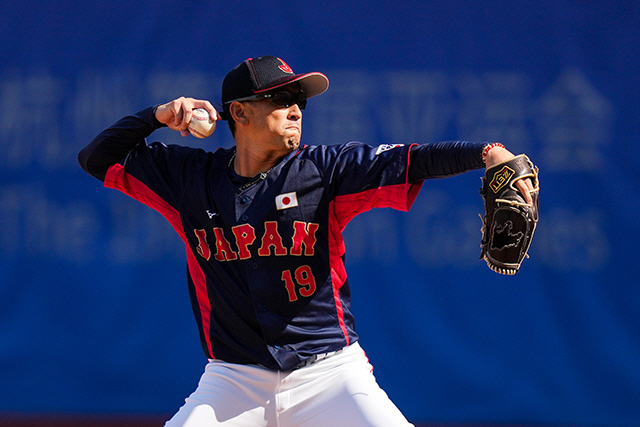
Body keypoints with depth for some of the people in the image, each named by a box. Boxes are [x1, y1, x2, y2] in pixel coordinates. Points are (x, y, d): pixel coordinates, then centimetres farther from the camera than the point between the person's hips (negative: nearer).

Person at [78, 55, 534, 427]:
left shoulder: (324, 170, -2)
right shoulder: (192, 177, 4)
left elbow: (409, 161, -14)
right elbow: (97, 157, 11)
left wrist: (484, 153, -31)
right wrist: (158, 116, -4)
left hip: (329, 373, -1)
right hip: (234, 380, 2)